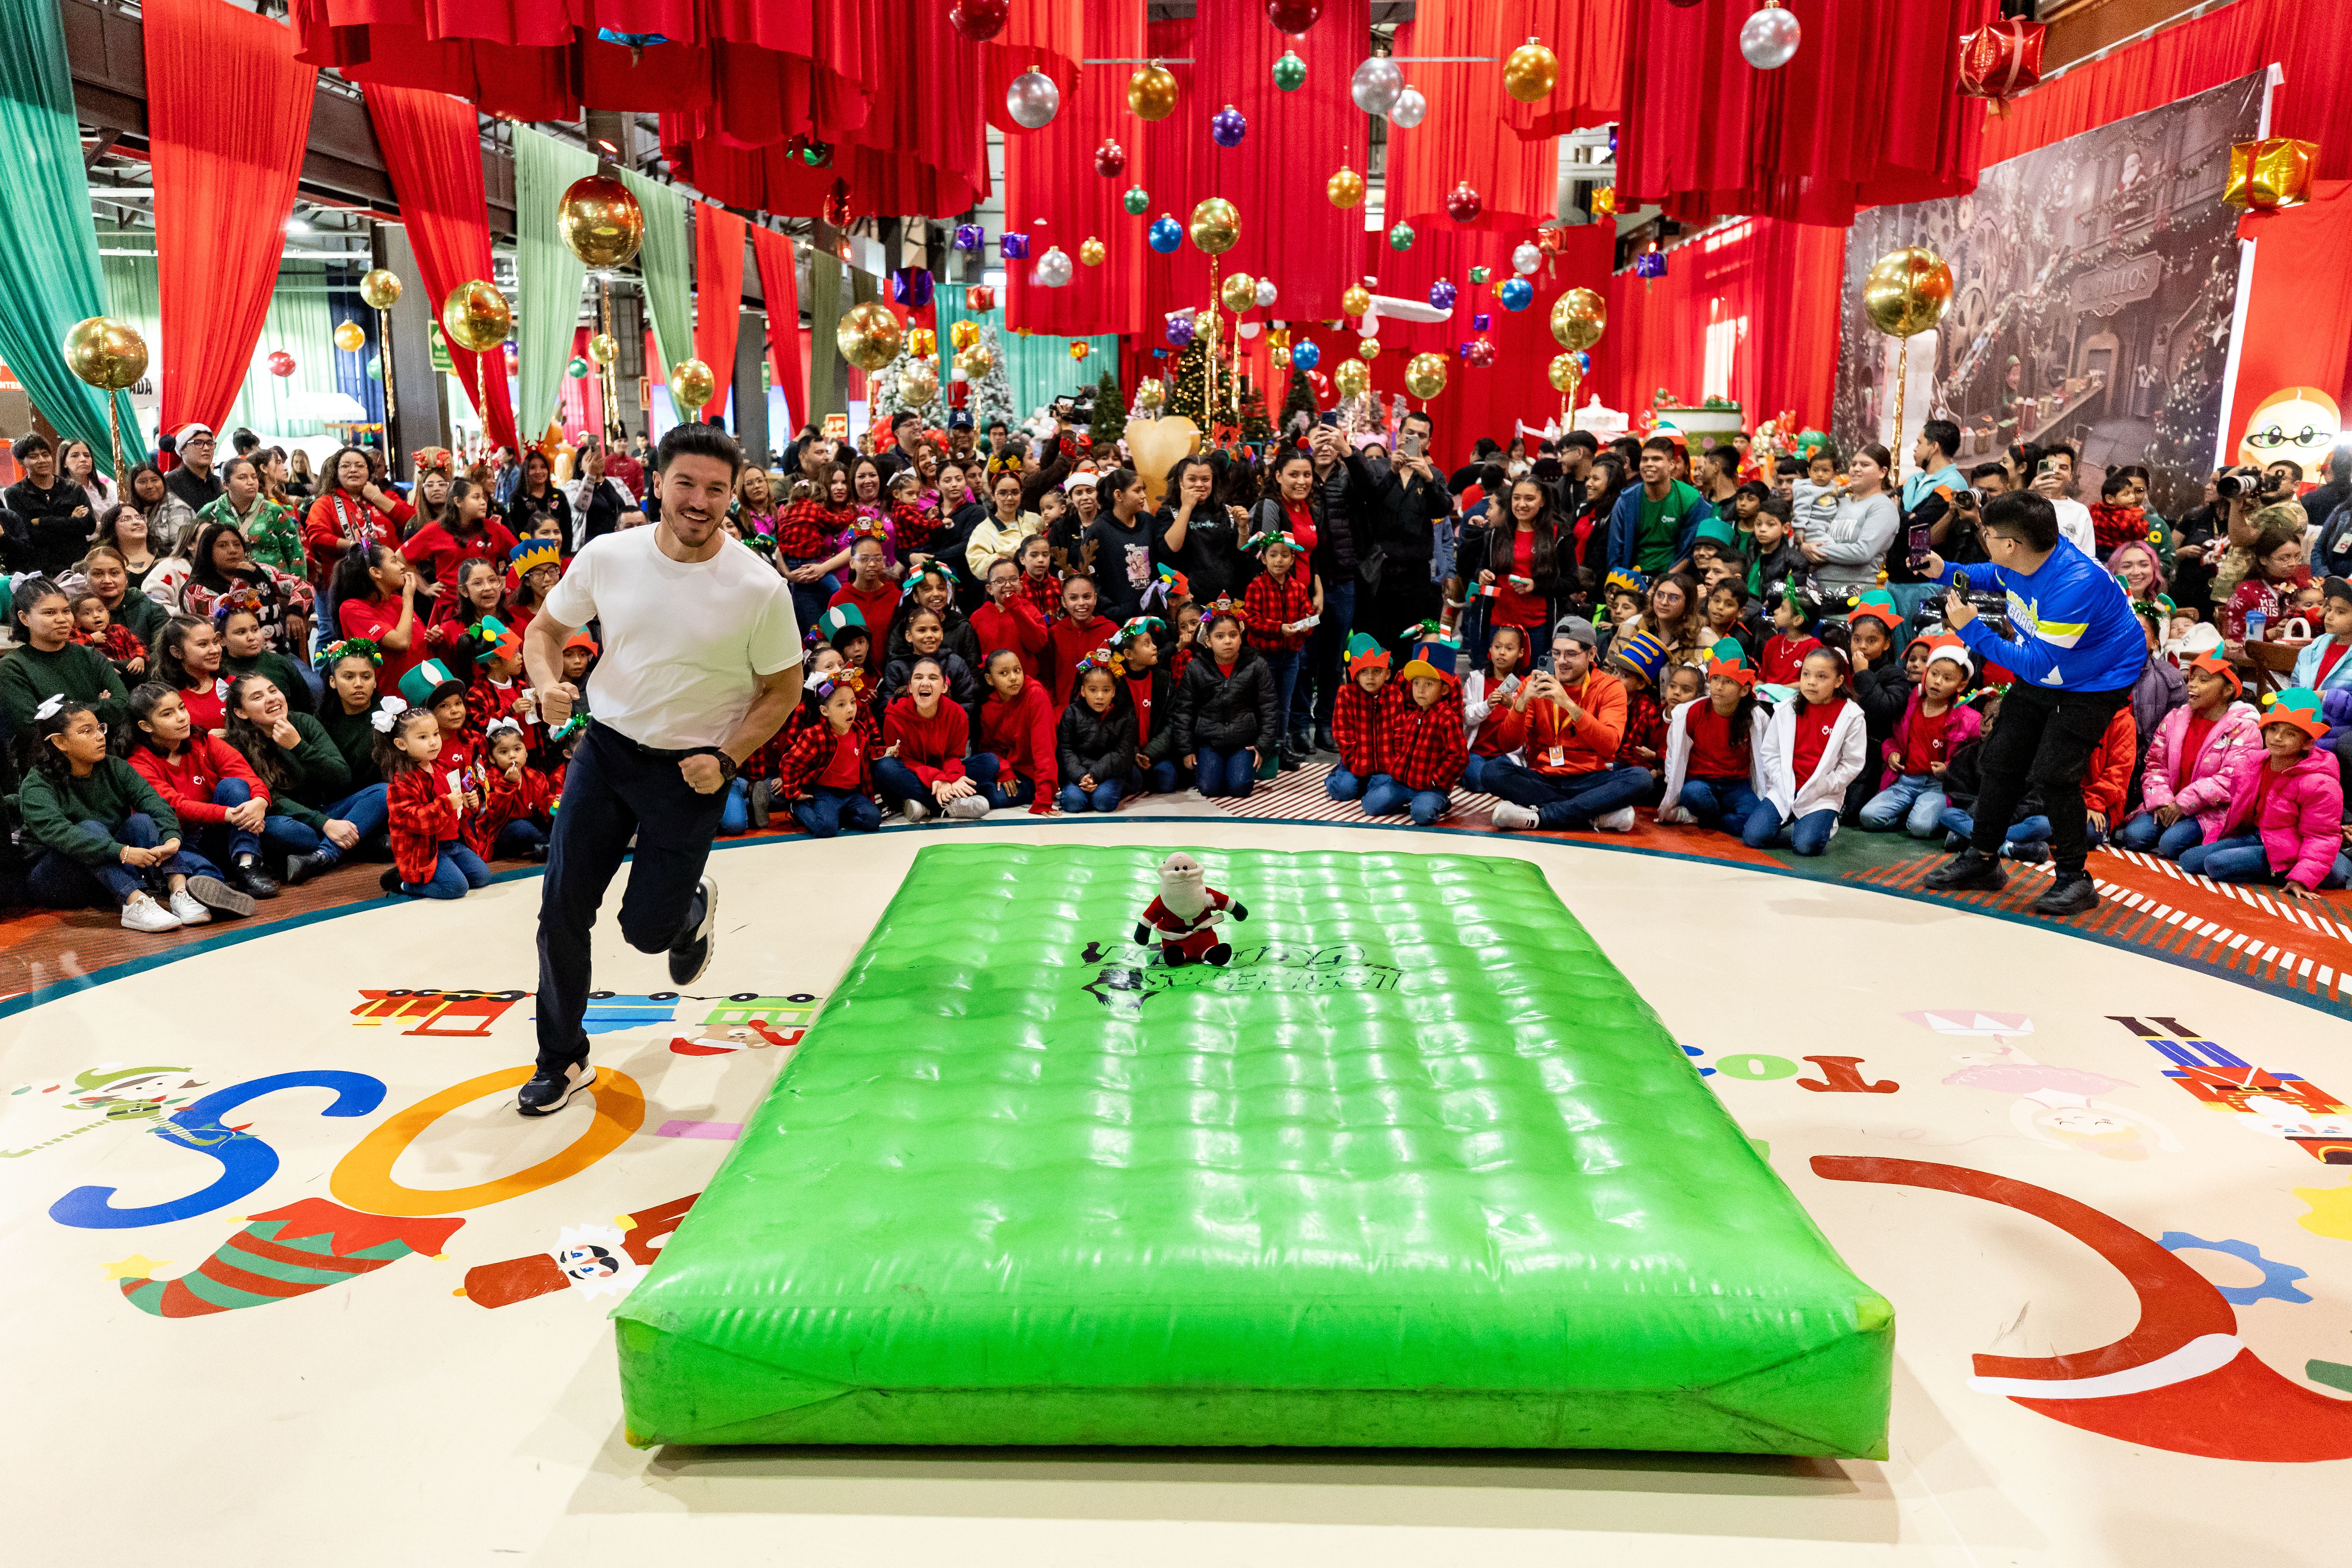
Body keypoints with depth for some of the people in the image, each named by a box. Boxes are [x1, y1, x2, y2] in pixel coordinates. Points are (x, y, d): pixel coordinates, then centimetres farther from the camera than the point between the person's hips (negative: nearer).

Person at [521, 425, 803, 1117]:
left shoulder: (760, 588, -16)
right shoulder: (608, 556, -10)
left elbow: (782, 689, -4)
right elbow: (545, 628, 6)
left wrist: (726, 761, -16)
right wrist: (549, 684, -15)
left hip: (691, 772, -2)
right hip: (607, 749, 2)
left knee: (647, 929, 3)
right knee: (562, 910, -1)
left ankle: (694, 908, 42)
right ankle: (563, 1060, 20)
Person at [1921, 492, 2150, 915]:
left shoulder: (2076, 584, -37)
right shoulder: (2019, 561, -12)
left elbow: (2036, 664, -33)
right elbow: (1995, 575, 17)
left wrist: (1973, 631, -31)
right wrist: (1946, 572, 1)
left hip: (2095, 683, -9)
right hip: (2039, 672, 9)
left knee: (2052, 774, -16)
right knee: (2001, 760, 10)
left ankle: (2074, 879, 1)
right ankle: (1981, 860, 24)